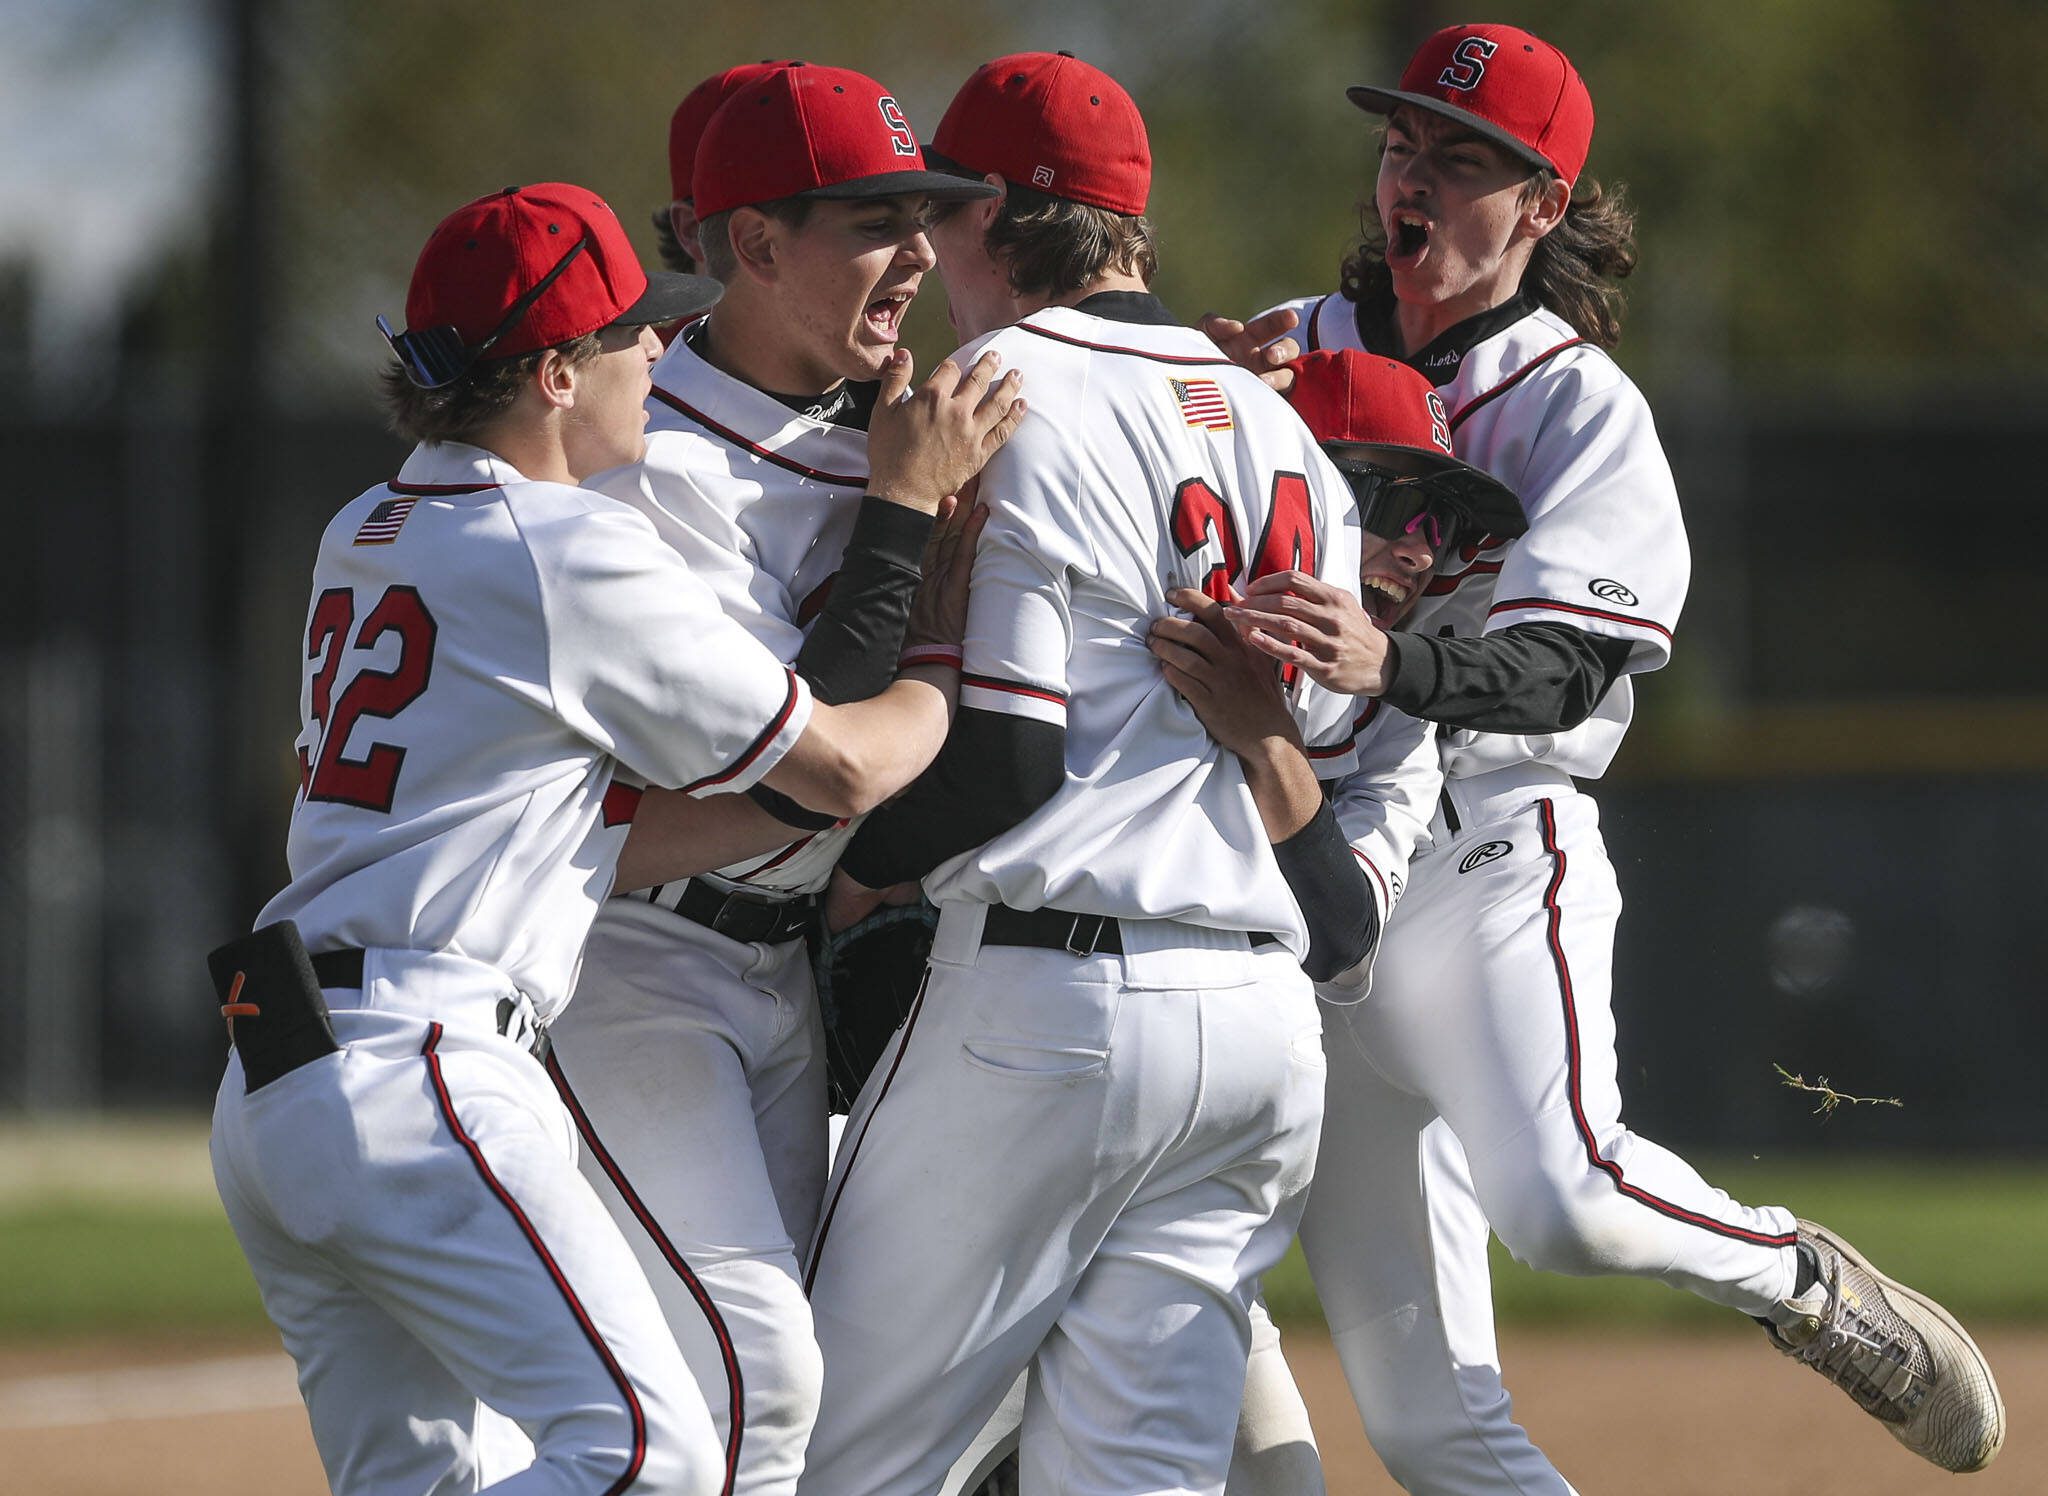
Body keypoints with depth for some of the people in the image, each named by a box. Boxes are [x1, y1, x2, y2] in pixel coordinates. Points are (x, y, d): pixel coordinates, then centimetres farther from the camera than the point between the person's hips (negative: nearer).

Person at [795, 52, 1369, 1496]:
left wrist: (855, 869, 2)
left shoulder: (1006, 402, -7)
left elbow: (998, 753, -13)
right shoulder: (1275, 426, 17)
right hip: (1269, 1022, 8)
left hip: (1057, 997, -8)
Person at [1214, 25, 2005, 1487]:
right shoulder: (1289, 350, 12)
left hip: (1487, 864, -4)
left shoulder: (1579, 405, -1)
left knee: (1554, 1191, -32)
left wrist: (1389, 665, -37)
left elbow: (1563, 669, -17)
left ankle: (1796, 1276, -3)